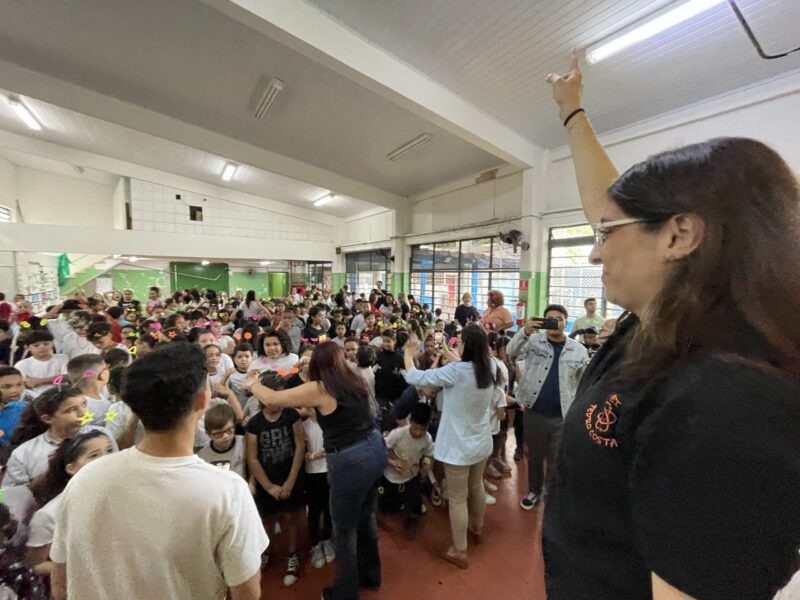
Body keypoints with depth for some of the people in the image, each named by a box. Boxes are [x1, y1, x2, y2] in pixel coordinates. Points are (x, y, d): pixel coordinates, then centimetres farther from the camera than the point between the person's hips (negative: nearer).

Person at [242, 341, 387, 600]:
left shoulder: (317, 390, -17)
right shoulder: (356, 382, 1)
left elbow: (271, 398, -6)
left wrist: (252, 383, 13)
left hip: (350, 461, -7)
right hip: (375, 449, 7)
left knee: (345, 527, 18)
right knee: (365, 516, 28)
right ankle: (371, 573, 50)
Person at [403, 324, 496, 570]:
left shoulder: (455, 371, -29)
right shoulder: (490, 368, -10)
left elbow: (413, 377, -22)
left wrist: (408, 354, -5)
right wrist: (449, 354, 15)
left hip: (459, 446, -7)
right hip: (481, 443, 7)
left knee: (458, 499, 12)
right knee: (477, 487, 30)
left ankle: (459, 552, 30)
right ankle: (477, 528, 54)